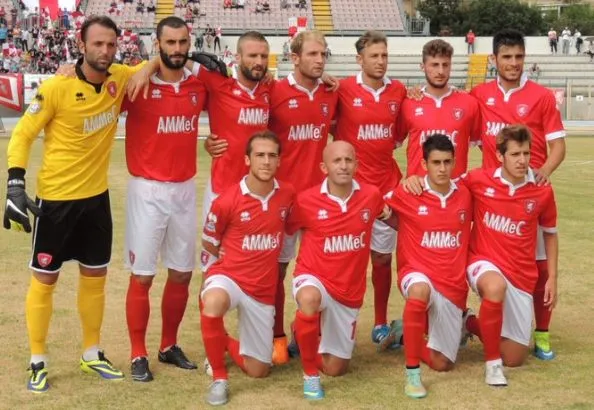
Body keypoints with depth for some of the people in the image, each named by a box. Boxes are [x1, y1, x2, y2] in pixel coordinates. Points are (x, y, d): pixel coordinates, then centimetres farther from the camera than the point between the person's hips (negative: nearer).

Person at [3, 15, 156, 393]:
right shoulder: (56, 88, -18)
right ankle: (38, 362, 19)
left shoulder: (120, 79, -4)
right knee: (45, 279, 6)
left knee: (95, 276, 15)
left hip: (96, 196, 5)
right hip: (57, 198, -5)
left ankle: (92, 354, 32)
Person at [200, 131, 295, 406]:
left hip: (263, 290, 4)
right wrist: (216, 274, 1)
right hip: (229, 276, -4)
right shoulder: (227, 201, -15)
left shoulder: (287, 194, -4)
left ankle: (225, 344, 40)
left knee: (258, 371, 7)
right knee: (213, 303, -43)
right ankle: (219, 378, -22)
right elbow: (209, 244, 2)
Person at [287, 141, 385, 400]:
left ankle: (309, 333, 44)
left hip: (349, 291, 3)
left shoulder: (371, 196, -7)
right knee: (310, 299, -43)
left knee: (336, 369, 10)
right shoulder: (306, 200, -14)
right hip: (313, 277, -3)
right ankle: (309, 374, -22)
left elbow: (391, 216, 17)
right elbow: (286, 229, 3)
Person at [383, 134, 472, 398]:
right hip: (417, 273, -4)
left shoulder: (464, 196, 3)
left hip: (453, 285, 4)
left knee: (442, 364, 5)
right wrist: (408, 229, 1)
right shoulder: (407, 194, -8)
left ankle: (409, 335, 38)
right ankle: (412, 373, -30)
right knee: (420, 290, -43)